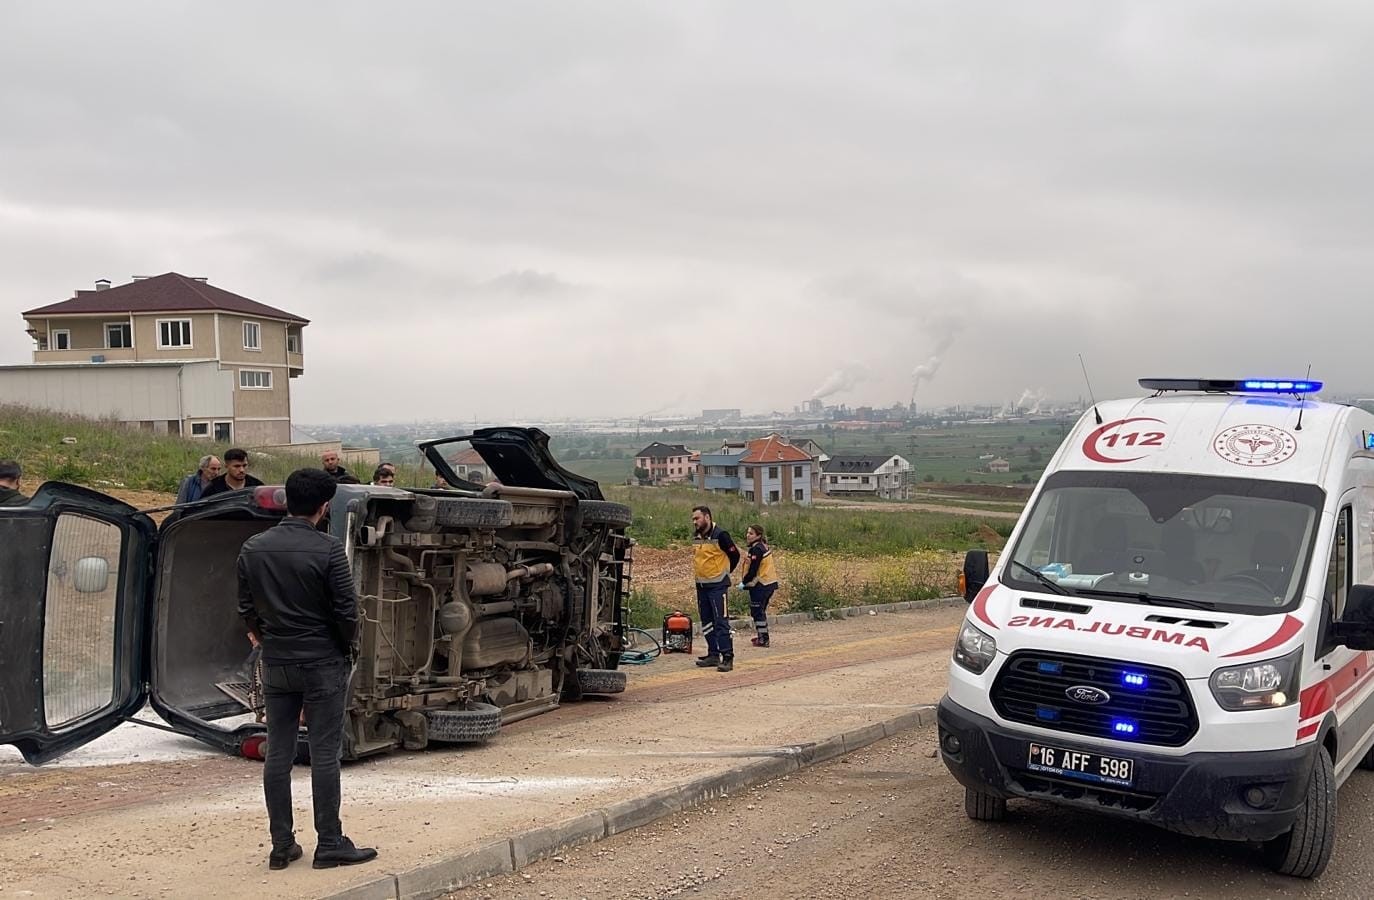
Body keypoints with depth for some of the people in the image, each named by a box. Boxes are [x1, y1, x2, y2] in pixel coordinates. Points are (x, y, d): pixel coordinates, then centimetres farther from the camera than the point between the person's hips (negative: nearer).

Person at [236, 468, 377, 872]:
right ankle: (329, 845, 6)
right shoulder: (328, 549, -15)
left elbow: (245, 607, 10)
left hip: (275, 663, 5)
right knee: (324, 755, 1)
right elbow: (347, 611, -13)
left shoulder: (253, 549, 1)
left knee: (277, 754, 9)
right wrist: (347, 646, 6)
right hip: (323, 664, -5)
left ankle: (281, 846, 15)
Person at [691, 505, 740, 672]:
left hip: (718, 586, -8)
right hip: (701, 585, 8)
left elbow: (735, 555, -7)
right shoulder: (696, 537, 9)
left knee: (721, 621, -11)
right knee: (706, 622, 12)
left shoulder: (720, 535, -14)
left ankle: (727, 657, -11)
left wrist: (723, 573, 3)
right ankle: (713, 655, 20)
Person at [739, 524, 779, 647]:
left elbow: (753, 570, -20)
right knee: (761, 611, 21)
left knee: (757, 612, -2)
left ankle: (763, 639, 0)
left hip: (760, 585, -10)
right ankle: (762, 636, 30)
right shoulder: (764, 546, 11)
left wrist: (744, 583, -6)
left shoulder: (756, 549, -18)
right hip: (770, 583, 10)